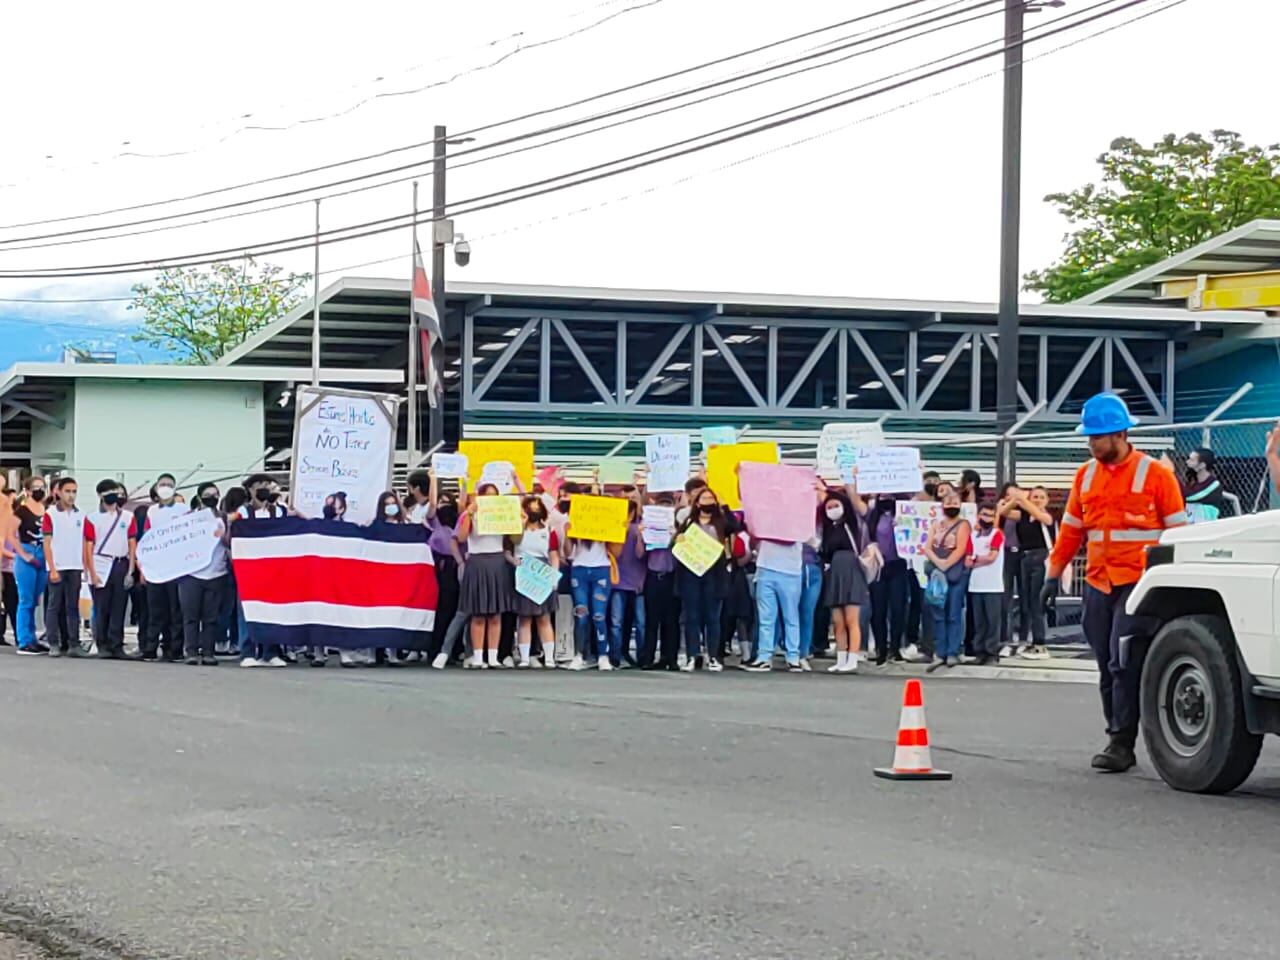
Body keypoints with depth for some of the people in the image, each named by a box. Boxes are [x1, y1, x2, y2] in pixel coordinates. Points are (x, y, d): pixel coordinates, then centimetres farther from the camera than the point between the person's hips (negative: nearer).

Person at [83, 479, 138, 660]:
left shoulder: (128, 517, 11)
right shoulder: (92, 518, 5)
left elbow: (132, 545, 10)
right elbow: (89, 548, 3)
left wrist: (130, 571, 2)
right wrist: (92, 573, -6)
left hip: (121, 566, 2)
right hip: (101, 566, -2)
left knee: (118, 609, 0)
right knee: (102, 609, -2)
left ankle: (116, 646, 3)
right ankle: (103, 646, 4)